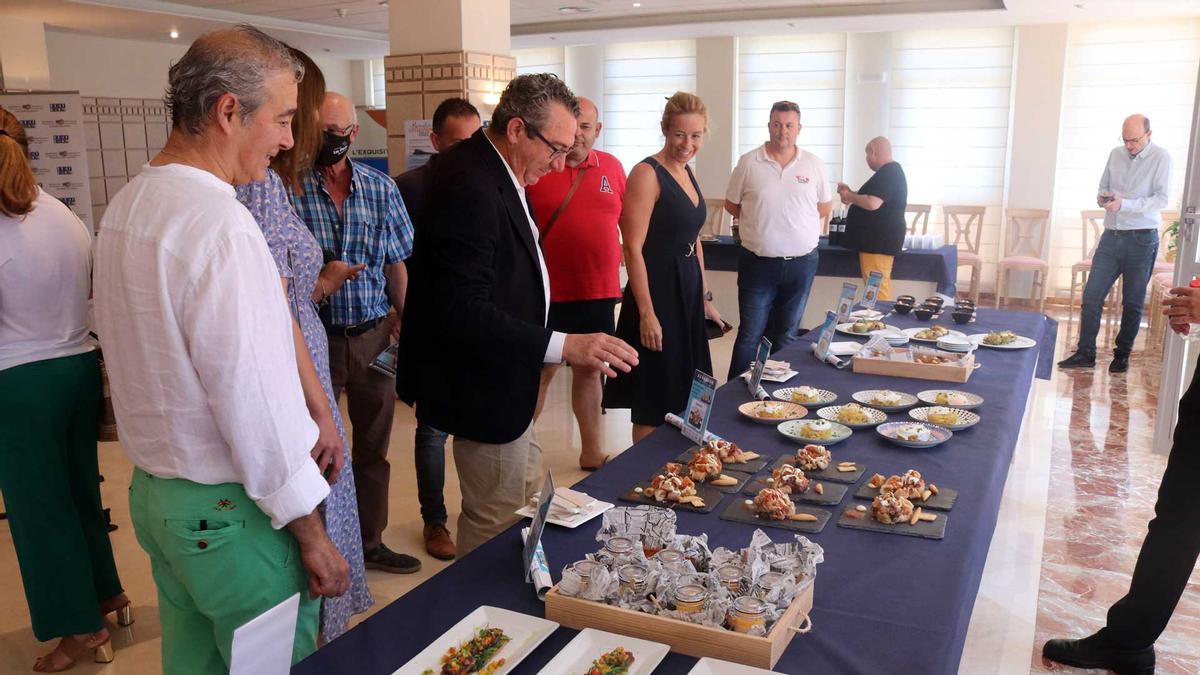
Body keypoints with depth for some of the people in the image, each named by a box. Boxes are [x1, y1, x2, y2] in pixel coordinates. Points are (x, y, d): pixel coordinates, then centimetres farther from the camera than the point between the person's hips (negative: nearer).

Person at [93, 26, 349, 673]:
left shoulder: (126, 204, 6)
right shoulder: (220, 225, -23)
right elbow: (254, 401, -24)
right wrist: (312, 535, -15)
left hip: (153, 491, 9)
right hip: (230, 512, -9)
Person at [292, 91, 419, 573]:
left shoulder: (381, 187, 4)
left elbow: (396, 262, 9)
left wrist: (404, 317, 2)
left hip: (374, 334, 4)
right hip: (315, 335, -3)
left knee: (373, 447, 15)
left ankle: (371, 542, 32)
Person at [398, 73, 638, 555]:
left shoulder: (489, 172, 6)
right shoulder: (469, 187, -26)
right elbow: (462, 311, -32)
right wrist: (561, 346, -35)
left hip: (499, 377, 11)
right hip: (484, 387, -11)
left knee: (526, 484, 23)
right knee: (497, 518, 4)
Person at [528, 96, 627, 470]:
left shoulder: (612, 167, 6)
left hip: (600, 289, 4)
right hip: (549, 290, -4)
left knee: (590, 369, 15)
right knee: (543, 370, 5)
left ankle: (592, 451, 28)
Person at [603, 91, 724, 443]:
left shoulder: (686, 172, 12)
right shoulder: (647, 173, -13)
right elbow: (633, 248, -18)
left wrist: (705, 298, 19)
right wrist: (646, 313, -21)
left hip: (688, 293, 9)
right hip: (656, 293, -9)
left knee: (682, 397, 16)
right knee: (653, 407, 0)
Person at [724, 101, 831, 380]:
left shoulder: (814, 165, 3)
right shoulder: (748, 163, -2)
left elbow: (825, 206, 13)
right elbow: (731, 204, 7)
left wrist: (798, 224, 4)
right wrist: (760, 223, 3)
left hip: (801, 263, 2)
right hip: (757, 262, -2)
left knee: (787, 336, 12)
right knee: (750, 335, 0)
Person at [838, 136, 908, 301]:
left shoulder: (887, 173, -17)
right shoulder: (891, 171, 18)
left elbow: (872, 203, -27)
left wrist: (850, 197, -11)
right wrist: (851, 192, 19)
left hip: (879, 241, -11)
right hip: (879, 239, 11)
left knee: (877, 287, -12)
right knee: (878, 286, 14)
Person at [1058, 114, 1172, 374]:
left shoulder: (1161, 158, -7)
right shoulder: (1116, 154, 7)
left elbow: (1162, 199, -12)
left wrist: (1124, 204, -23)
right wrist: (1102, 197, -5)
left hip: (1141, 238, -4)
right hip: (1111, 235, 4)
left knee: (1133, 303, 6)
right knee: (1091, 296, -2)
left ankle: (1122, 355, 18)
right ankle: (1085, 353, 4)